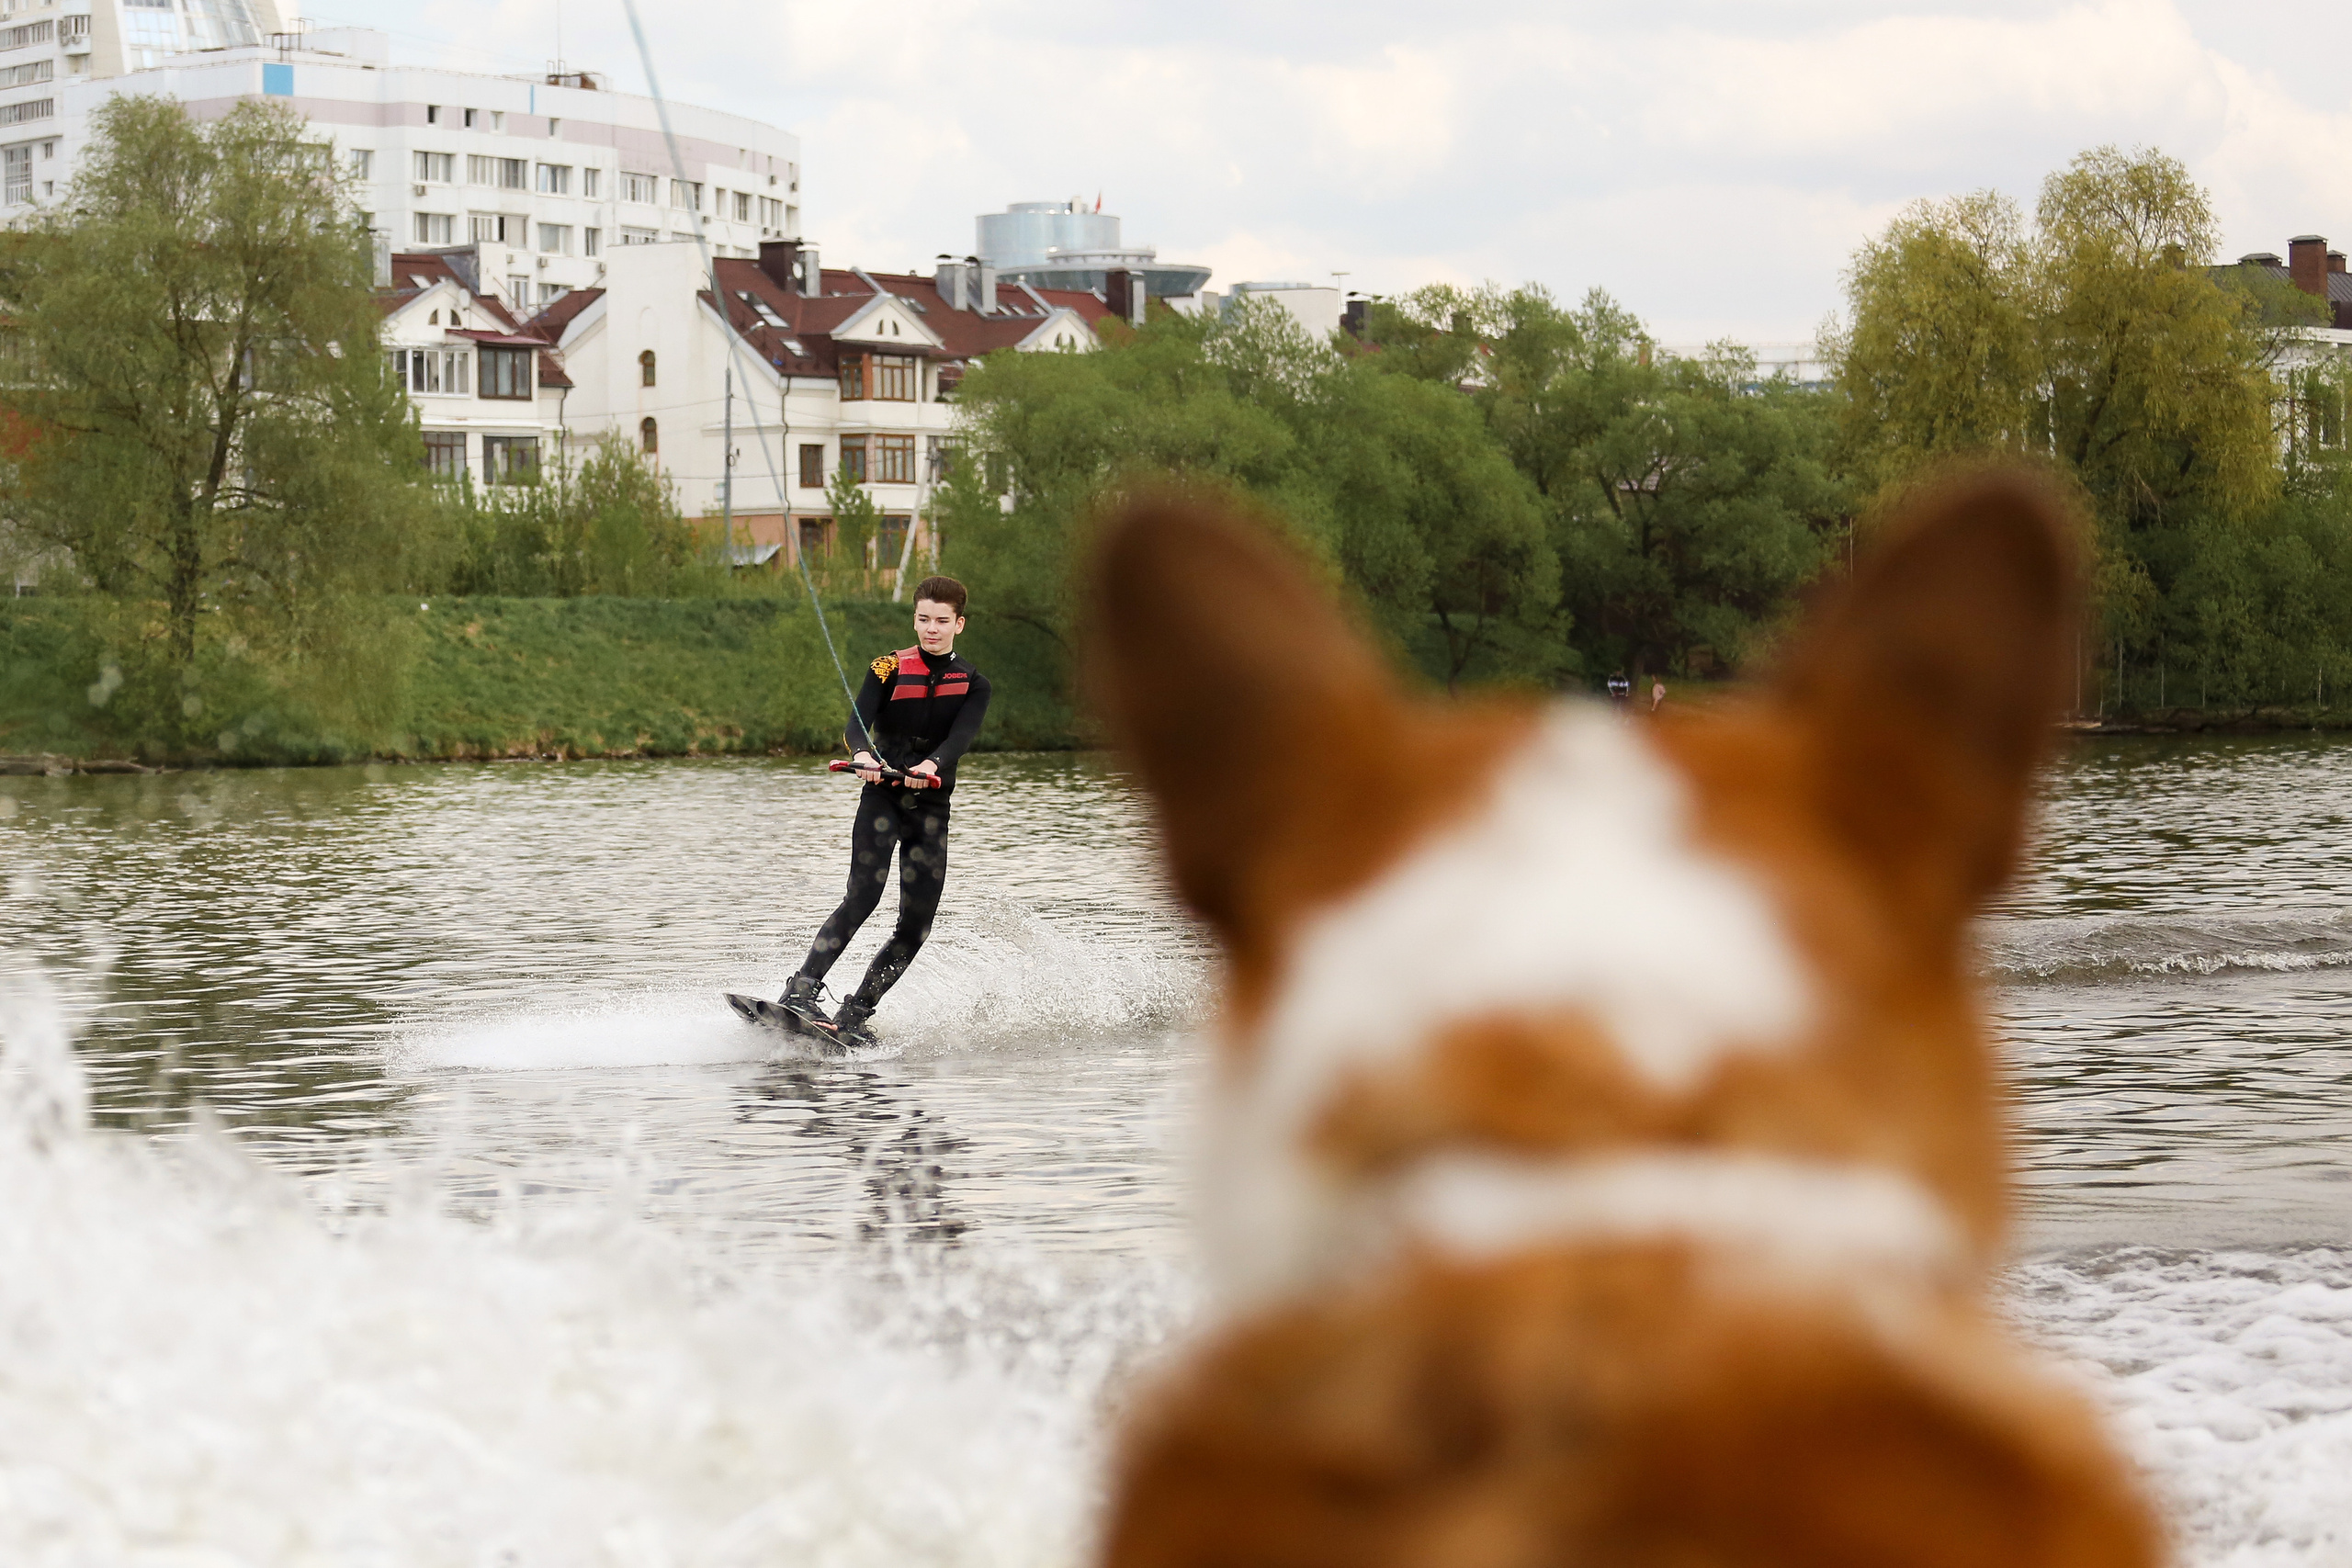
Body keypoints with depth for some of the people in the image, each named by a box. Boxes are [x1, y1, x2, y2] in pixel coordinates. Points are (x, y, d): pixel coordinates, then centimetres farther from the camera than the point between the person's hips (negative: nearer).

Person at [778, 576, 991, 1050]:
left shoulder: (973, 685, 7)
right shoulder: (890, 669, 3)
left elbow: (961, 737, -12)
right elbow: (857, 723, -12)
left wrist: (932, 764, -35)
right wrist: (863, 754, -36)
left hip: (932, 808, 3)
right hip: (882, 796, -3)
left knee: (917, 925, -5)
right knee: (863, 897, -22)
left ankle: (853, 1016, 1)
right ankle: (799, 993, -29)